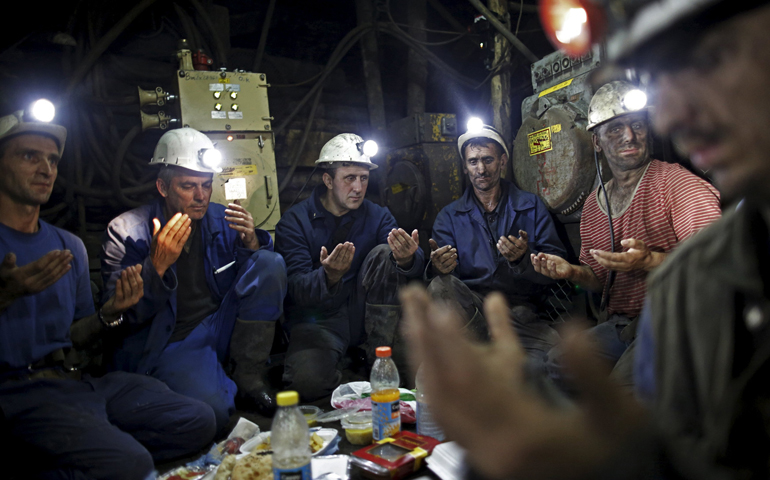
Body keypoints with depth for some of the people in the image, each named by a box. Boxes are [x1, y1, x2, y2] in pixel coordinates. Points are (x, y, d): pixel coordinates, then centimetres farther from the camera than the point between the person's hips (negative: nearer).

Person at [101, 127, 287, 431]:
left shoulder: (221, 220, 2)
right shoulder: (126, 232, -9)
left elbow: (268, 275, 4)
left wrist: (252, 241, -17)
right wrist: (158, 265, -29)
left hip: (220, 329, 5)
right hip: (168, 344, -5)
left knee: (271, 262, -15)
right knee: (212, 410, -33)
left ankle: (249, 376, -8)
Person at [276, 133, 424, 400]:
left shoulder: (377, 215, 2)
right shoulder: (294, 221, -8)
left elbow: (417, 266, -12)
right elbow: (297, 287, -18)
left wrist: (407, 258, -38)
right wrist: (329, 276, -41)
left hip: (363, 312, 3)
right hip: (318, 320, -3)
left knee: (384, 253, -19)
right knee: (308, 380, -32)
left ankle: (381, 354, -12)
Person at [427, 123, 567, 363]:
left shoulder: (532, 206, 13)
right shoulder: (449, 216, 15)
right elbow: (441, 265, 0)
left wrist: (523, 258, -19)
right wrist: (439, 267, -26)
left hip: (523, 306, -1)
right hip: (469, 305, 1)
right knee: (440, 286, -33)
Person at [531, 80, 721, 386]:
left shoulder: (674, 180, -6)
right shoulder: (592, 205, 14)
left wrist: (650, 261, -29)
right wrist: (572, 272, -2)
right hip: (619, 325, 7)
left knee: (624, 385, -29)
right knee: (558, 362, -5)